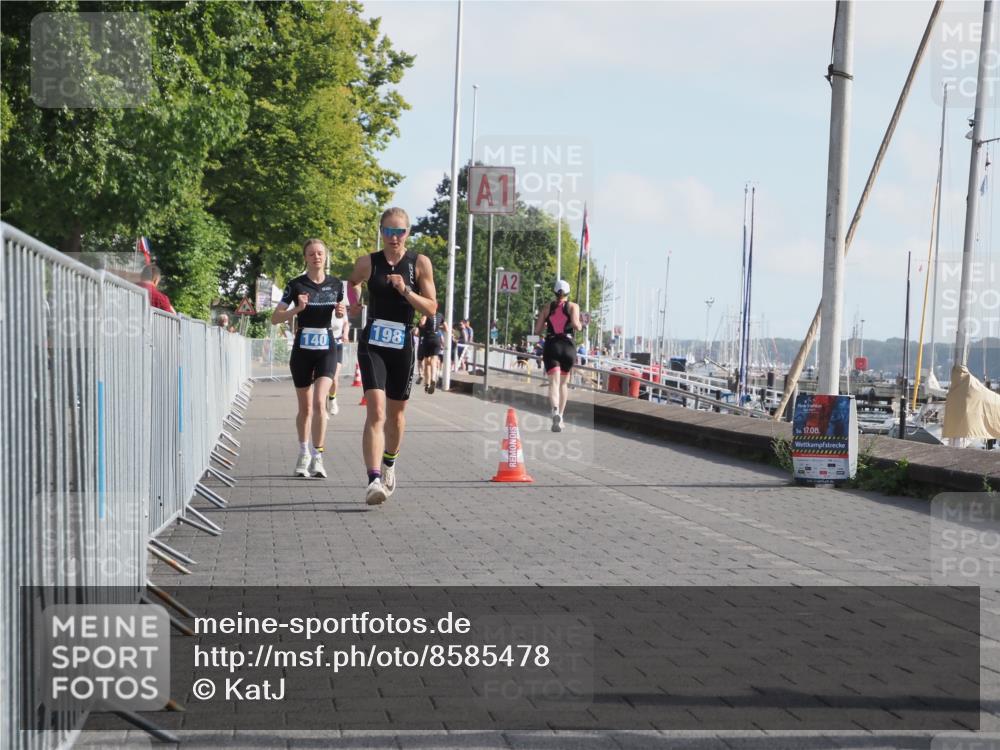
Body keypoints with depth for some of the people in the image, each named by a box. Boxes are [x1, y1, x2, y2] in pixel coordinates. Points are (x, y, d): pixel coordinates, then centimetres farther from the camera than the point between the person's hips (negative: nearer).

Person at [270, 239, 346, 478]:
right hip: (302, 350, 0)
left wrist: (341, 312, -4)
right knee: (305, 408, 10)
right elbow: (275, 318, -4)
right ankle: (304, 453, 29)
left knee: (319, 402, -16)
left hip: (327, 350, 0)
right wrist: (297, 309, -20)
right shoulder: (296, 285, -3)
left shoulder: (336, 284, 3)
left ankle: (317, 457, -12)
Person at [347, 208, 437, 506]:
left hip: (403, 345, 2)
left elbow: (432, 308, -4)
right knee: (376, 411, -17)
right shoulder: (367, 263, 1)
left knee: (396, 413, 16)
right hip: (373, 344, -2)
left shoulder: (420, 263, -1)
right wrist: (354, 301, 4)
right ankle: (374, 480, -25)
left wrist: (405, 291, -18)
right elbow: (352, 282, 24)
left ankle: (389, 464, 42)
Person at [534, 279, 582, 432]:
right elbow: (575, 323, -12)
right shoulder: (573, 306, 6)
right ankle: (561, 416, 16)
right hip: (568, 346, 0)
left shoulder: (547, 308, 11)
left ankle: (555, 410, -38)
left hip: (551, 346, 0)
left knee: (554, 382, -11)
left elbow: (537, 330, 7)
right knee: (564, 383, 17)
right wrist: (580, 325, 10)